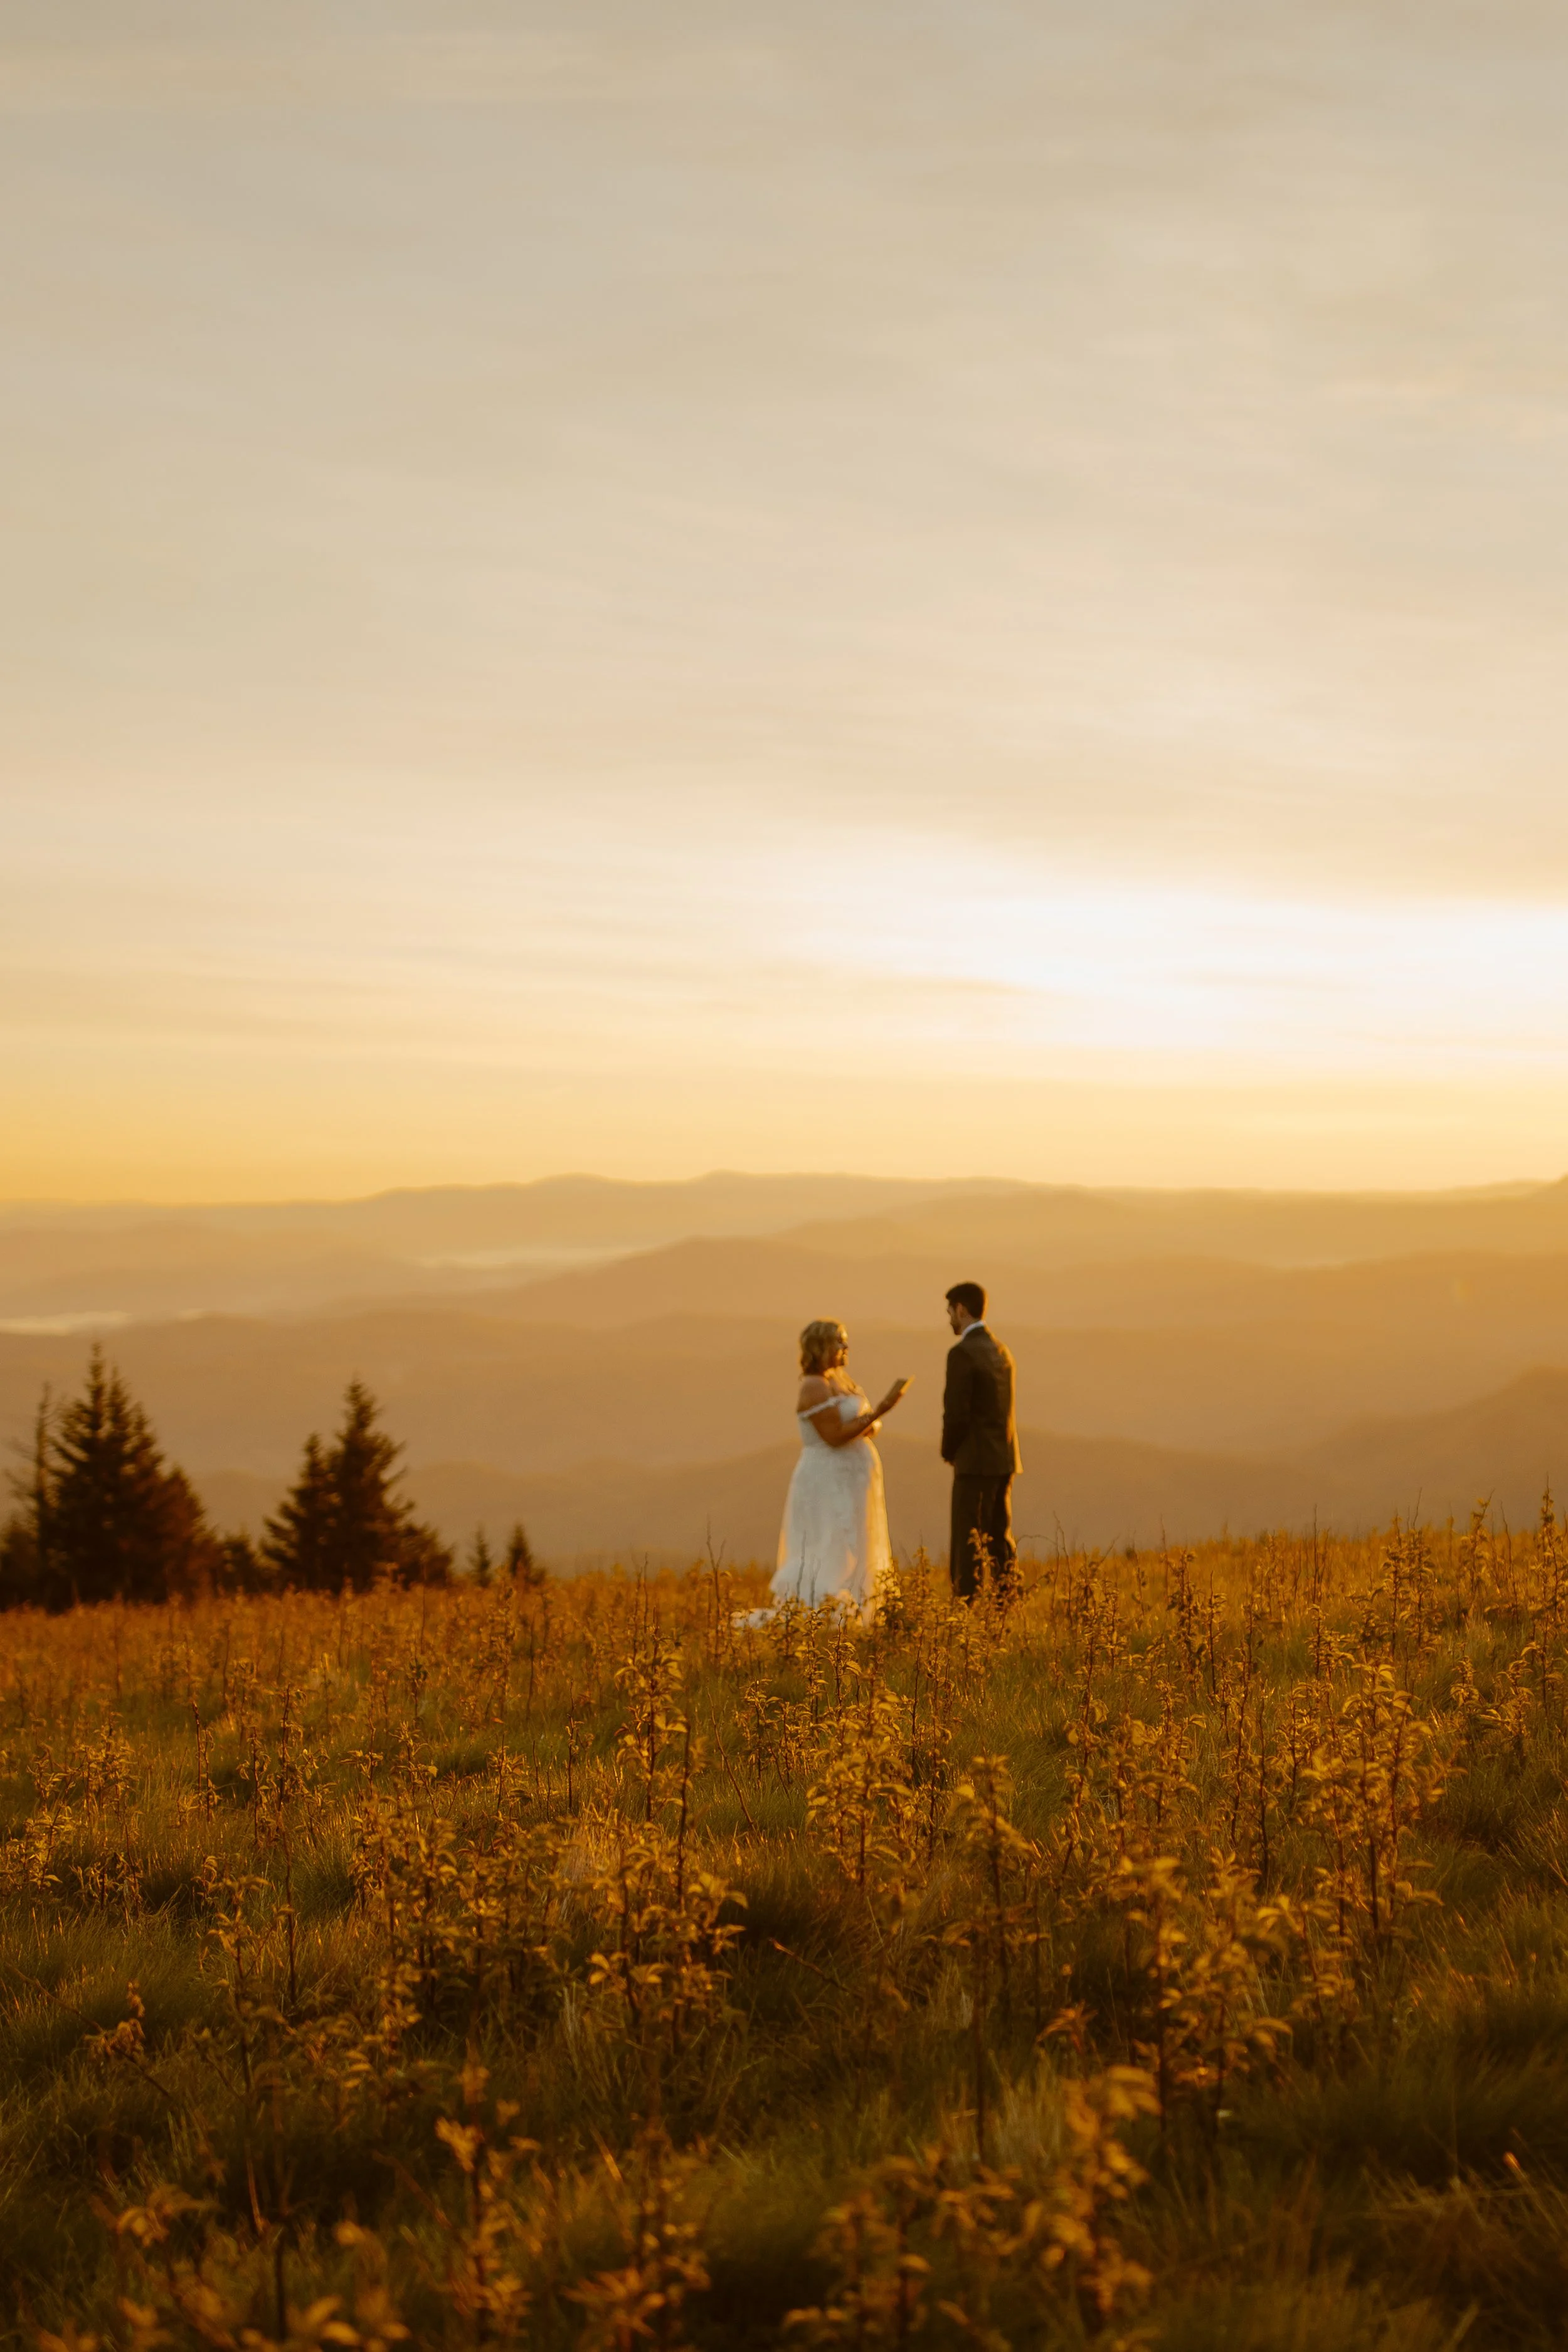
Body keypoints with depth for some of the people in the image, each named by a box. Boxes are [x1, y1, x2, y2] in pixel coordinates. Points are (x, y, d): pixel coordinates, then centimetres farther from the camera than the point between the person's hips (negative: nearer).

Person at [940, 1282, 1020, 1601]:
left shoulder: (962, 1353, -14)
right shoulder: (1001, 1351, 13)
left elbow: (956, 1414, -18)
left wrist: (949, 1452, 1)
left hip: (976, 1462, -8)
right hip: (1005, 1460, 8)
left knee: (967, 1548, -5)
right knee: (1000, 1542, 11)